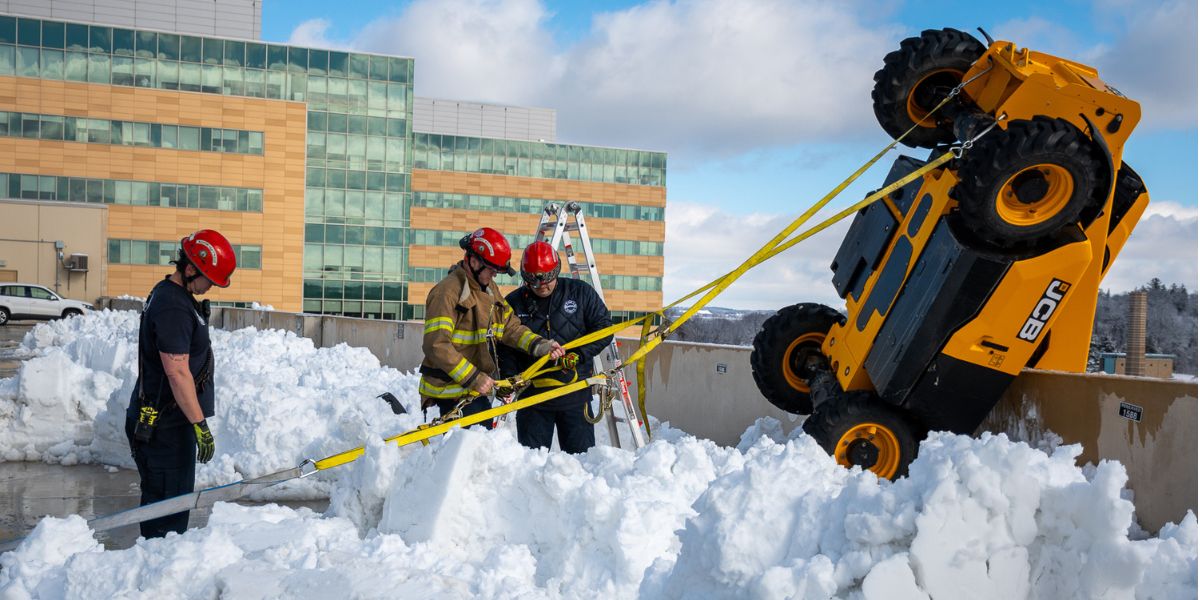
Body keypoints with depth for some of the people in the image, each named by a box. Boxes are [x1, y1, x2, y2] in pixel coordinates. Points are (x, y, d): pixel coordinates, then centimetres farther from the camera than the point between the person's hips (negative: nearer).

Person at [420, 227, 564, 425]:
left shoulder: (490, 290, 13)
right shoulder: (447, 292, -17)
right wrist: (473, 378, -22)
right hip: (452, 392, -9)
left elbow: (510, 327, 11)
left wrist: (539, 345, -6)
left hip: (478, 389, 9)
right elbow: (437, 346, -23)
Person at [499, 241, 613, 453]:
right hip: (532, 392, 1)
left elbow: (603, 328, 1)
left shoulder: (581, 293, 0)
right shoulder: (513, 303, 2)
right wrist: (508, 378, -9)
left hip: (575, 393, 0)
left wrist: (578, 355, -13)